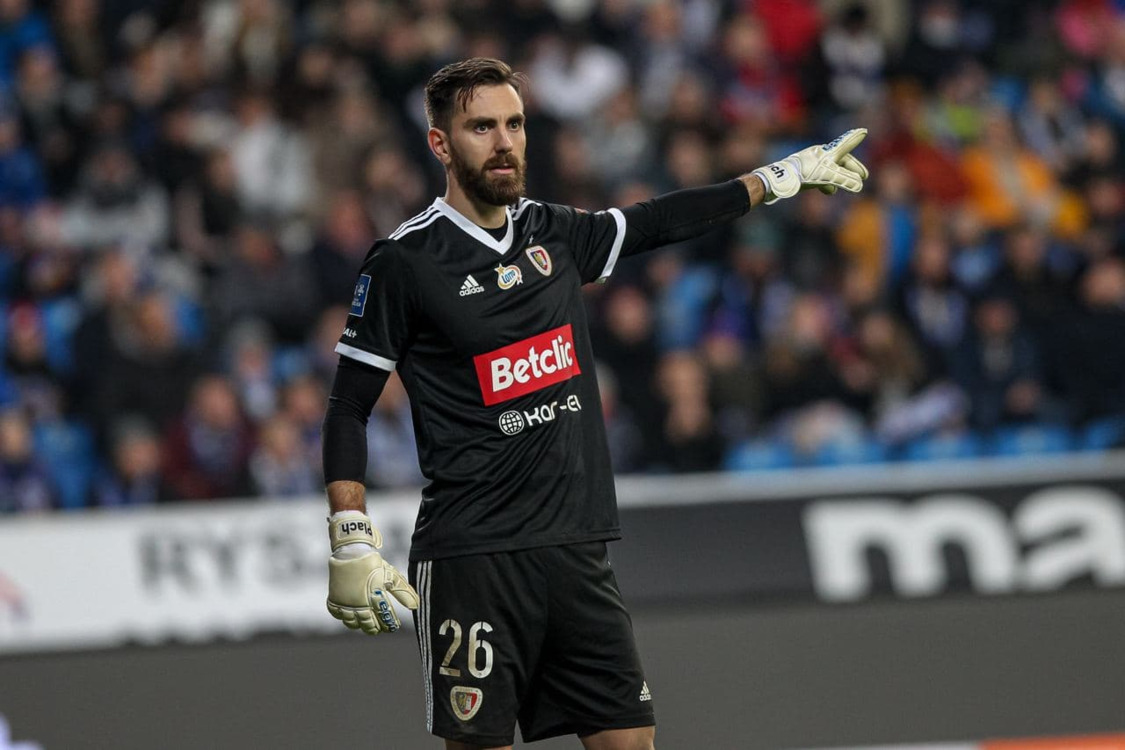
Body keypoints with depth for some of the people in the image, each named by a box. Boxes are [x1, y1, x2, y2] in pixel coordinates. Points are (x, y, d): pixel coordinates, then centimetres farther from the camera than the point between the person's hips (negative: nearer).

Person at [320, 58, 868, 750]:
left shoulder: (553, 234, 10)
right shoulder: (406, 263, -6)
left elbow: (656, 223, 27)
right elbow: (348, 410, -4)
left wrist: (782, 176, 30)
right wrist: (352, 542, -12)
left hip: (576, 554, 6)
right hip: (472, 559, -5)